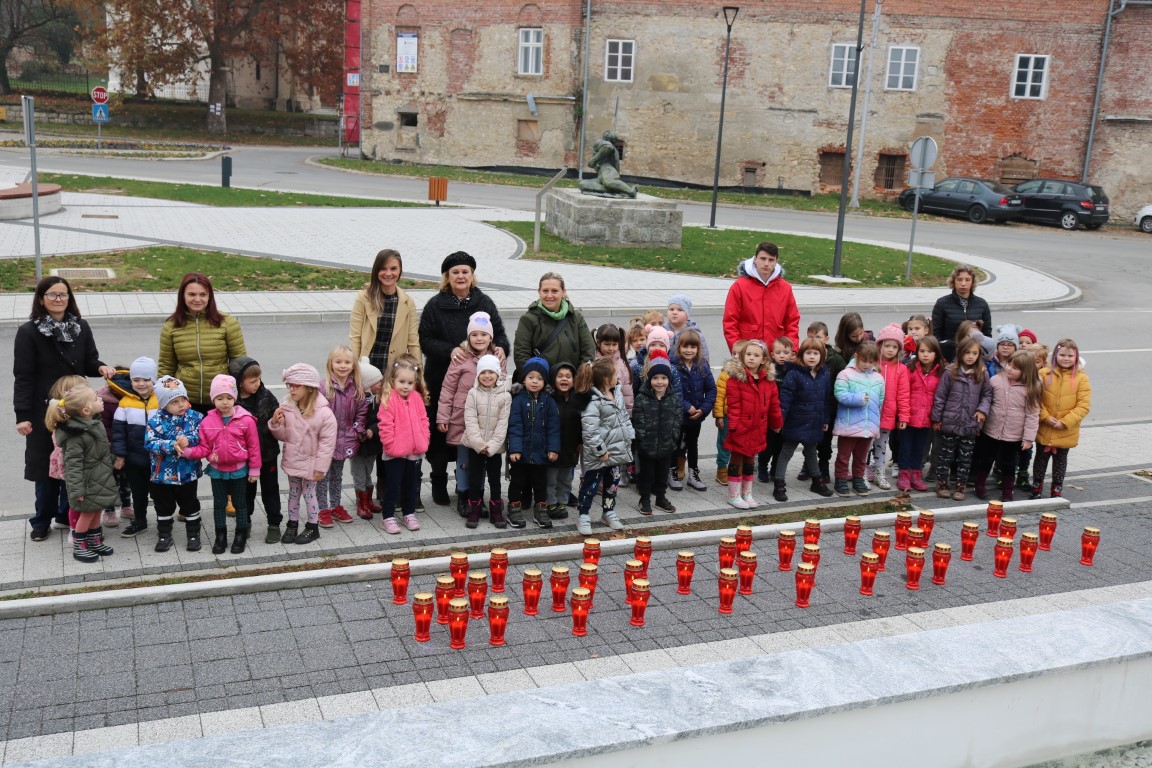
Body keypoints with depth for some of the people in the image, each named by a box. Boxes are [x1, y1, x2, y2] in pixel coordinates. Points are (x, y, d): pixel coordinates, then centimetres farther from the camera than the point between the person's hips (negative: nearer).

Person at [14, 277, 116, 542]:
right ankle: (42, 521, 21)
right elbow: (23, 376, -10)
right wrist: (22, 415, -14)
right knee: (47, 466, 5)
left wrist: (101, 367, -14)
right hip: (45, 411, -3)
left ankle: (67, 515, 26)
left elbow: (89, 362, 10)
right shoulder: (28, 332, -8)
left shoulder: (81, 327, 4)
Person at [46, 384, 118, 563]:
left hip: (99, 479, 8)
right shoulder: (76, 435, -27)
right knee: (86, 513, 4)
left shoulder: (94, 423, 1)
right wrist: (76, 489, -25)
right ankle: (79, 547, 19)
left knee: (96, 511, 19)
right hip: (88, 482, -8)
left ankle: (95, 541, 33)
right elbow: (73, 464, -25)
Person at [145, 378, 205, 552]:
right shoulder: (155, 420, -10)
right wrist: (172, 445, -30)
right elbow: (150, 442, -18)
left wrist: (188, 440, -34)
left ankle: (193, 535, 27)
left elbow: (201, 437, -15)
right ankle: (164, 536, 31)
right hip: (162, 473, 0)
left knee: (190, 505, 13)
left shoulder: (195, 417, -6)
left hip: (188, 473, 0)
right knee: (164, 507, 15)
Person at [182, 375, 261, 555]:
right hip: (217, 470, 2)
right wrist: (187, 451, -22)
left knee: (240, 503, 12)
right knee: (219, 503, 14)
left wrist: (254, 469, -6)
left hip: (239, 470, -2)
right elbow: (204, 448, -4)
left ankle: (241, 536, 25)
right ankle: (220, 537, 27)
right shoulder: (207, 422, -7)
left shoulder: (246, 420, -14)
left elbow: (254, 447, -9)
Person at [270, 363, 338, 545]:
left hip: (310, 463, -4)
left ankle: (313, 527, 24)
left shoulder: (324, 413, -21)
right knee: (293, 493, 18)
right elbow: (283, 436, 3)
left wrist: (320, 468, -16)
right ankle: (292, 525, 32)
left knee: (309, 494, 7)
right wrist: (276, 424, -18)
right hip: (292, 461, 5)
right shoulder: (286, 407, -7)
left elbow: (327, 443, -17)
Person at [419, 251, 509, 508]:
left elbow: (499, 333, 8)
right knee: (440, 432, 5)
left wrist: (501, 348, -15)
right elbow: (425, 340, -3)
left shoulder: (484, 303, 7)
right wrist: (449, 350, -20)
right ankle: (439, 484, 23)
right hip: (441, 379, -1)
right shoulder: (435, 305, 0)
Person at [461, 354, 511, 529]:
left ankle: (496, 511, 20)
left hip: (495, 446, 0)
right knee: (475, 478, 7)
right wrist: (479, 443, -18)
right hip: (475, 445, 0)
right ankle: (474, 511, 17)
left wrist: (492, 445, -15)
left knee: (495, 479, 8)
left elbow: (503, 423, -8)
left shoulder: (505, 396, -4)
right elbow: (470, 421, -9)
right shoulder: (473, 393, -3)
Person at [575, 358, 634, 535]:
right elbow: (589, 431, -26)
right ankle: (584, 516, 16)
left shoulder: (618, 394, 4)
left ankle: (609, 512, 36)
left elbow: (625, 417, 16)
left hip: (618, 450, 8)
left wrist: (629, 437, 8)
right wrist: (601, 451, -22)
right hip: (599, 455, -8)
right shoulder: (594, 402, -23)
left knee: (612, 483, 20)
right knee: (591, 485, 4)